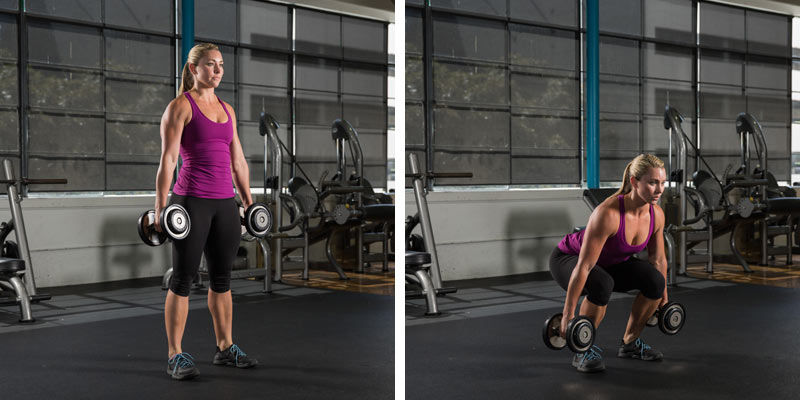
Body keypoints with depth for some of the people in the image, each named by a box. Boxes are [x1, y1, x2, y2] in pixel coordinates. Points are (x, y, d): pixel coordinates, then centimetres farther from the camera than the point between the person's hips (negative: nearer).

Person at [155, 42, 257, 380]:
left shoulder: (227, 109, 15)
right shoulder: (180, 106, -4)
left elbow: (238, 161, 18)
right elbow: (167, 159, -10)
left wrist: (249, 201, 17)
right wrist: (160, 207, -16)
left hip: (225, 203, 6)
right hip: (191, 200, -6)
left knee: (222, 278, 12)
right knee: (183, 279, 0)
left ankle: (225, 348, 23)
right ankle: (175, 356, 7)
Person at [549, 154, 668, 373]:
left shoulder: (657, 214, -16)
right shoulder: (608, 213, -36)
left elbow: (658, 259, 1)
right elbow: (584, 266, -34)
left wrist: (663, 296, 10)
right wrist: (568, 314, -32)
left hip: (610, 262, 6)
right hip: (568, 258, -6)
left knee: (655, 280, -18)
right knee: (601, 284, -37)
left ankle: (630, 342, 4)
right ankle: (583, 351, -16)